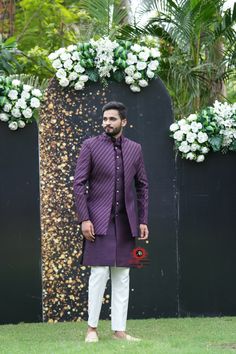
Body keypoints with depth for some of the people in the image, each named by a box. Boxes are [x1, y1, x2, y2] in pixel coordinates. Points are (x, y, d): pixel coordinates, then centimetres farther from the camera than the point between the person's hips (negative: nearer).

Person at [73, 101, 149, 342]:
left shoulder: (134, 149, 9)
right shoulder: (90, 146, -1)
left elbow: (142, 185, 14)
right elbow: (79, 184, -4)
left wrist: (143, 220, 7)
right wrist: (84, 219, -11)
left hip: (126, 221, 4)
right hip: (99, 220, -4)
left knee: (122, 276, 4)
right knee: (99, 272, -8)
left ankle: (119, 330, 7)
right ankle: (92, 328, 2)